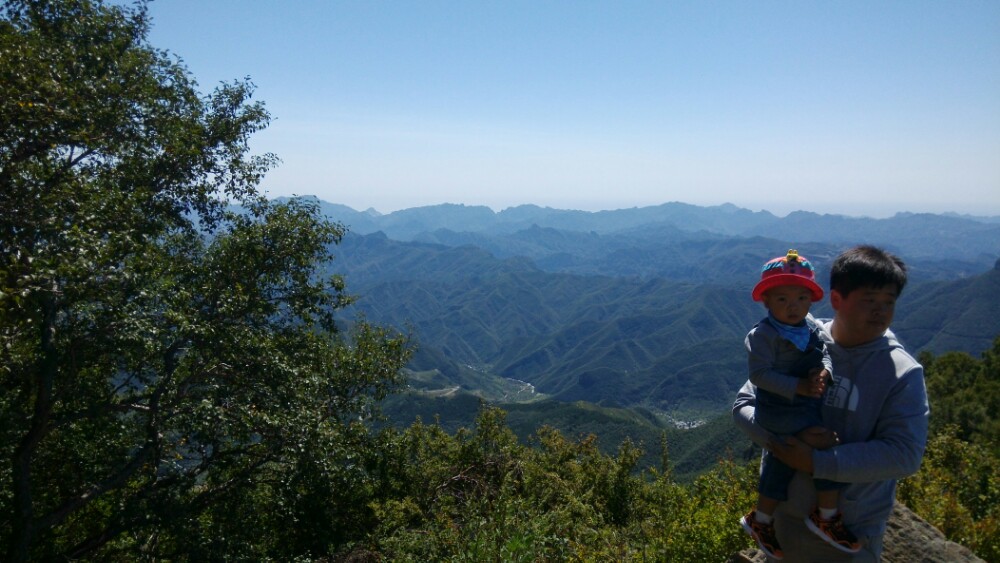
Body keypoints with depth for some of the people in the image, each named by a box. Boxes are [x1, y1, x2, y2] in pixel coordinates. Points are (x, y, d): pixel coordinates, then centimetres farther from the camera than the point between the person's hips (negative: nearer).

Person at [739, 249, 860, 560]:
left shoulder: (811, 327, 2)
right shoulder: (763, 334, -21)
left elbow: (825, 353, 6)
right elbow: (759, 374, -24)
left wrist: (824, 372, -16)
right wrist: (799, 387, -29)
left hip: (808, 405, 8)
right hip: (780, 409, -8)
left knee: (778, 468, 20)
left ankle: (760, 521, 41)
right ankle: (827, 517, 4)